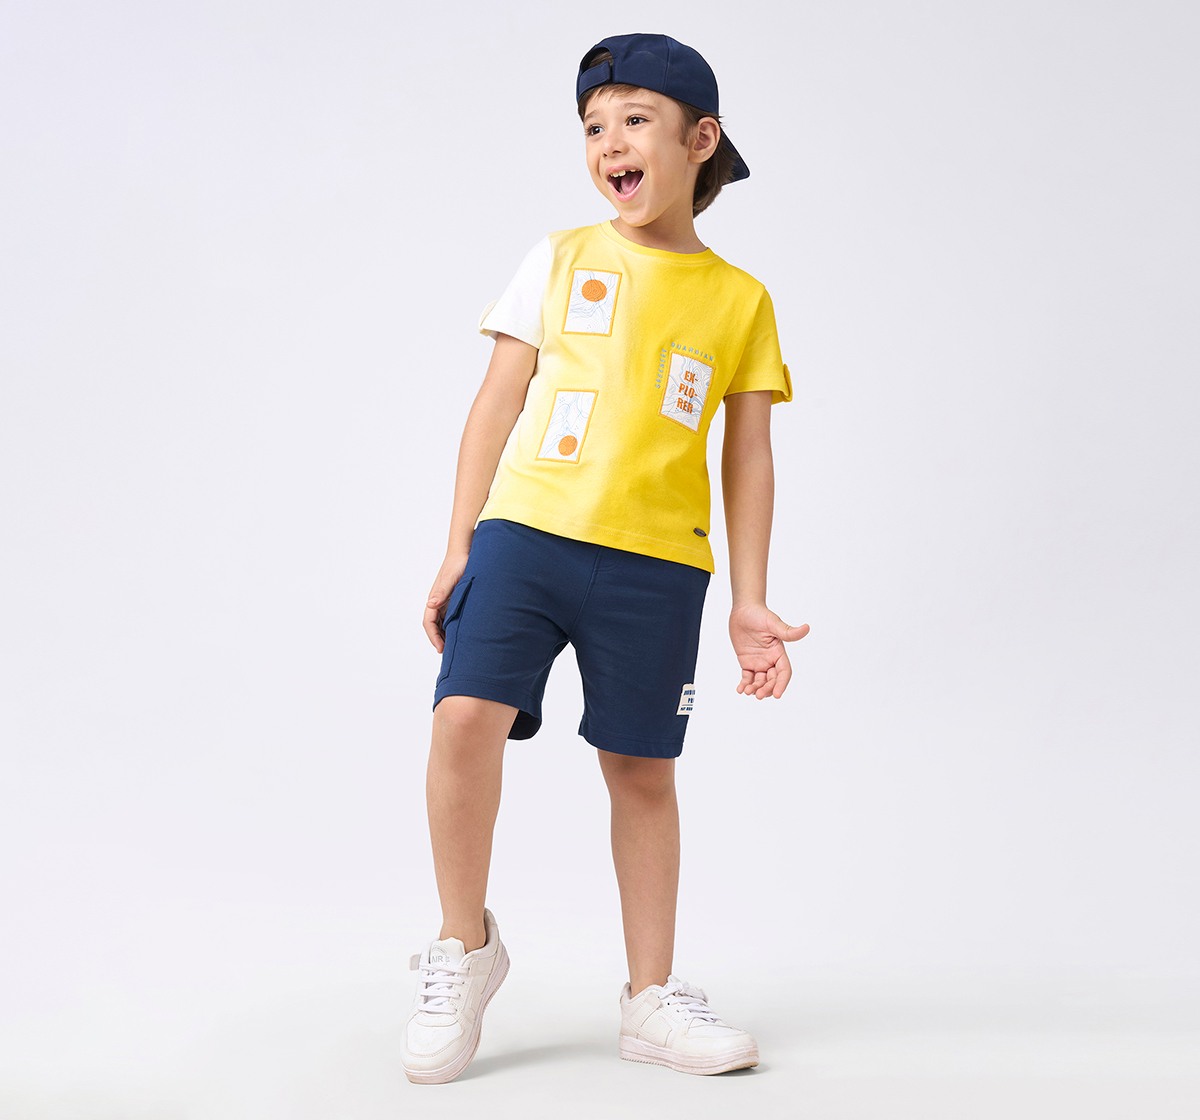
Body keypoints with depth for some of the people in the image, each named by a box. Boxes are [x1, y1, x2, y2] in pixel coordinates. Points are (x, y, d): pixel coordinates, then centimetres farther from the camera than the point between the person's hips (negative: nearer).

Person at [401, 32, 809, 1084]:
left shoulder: (740, 298, 10)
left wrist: (750, 603, 7)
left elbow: (748, 455, 11)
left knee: (643, 769, 6)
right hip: (524, 530, 0)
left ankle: (652, 998, 21)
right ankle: (465, 944, 5)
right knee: (467, 717, -17)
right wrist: (459, 546, 5)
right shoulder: (561, 259, 10)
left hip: (654, 563, 0)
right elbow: (497, 405, 10)